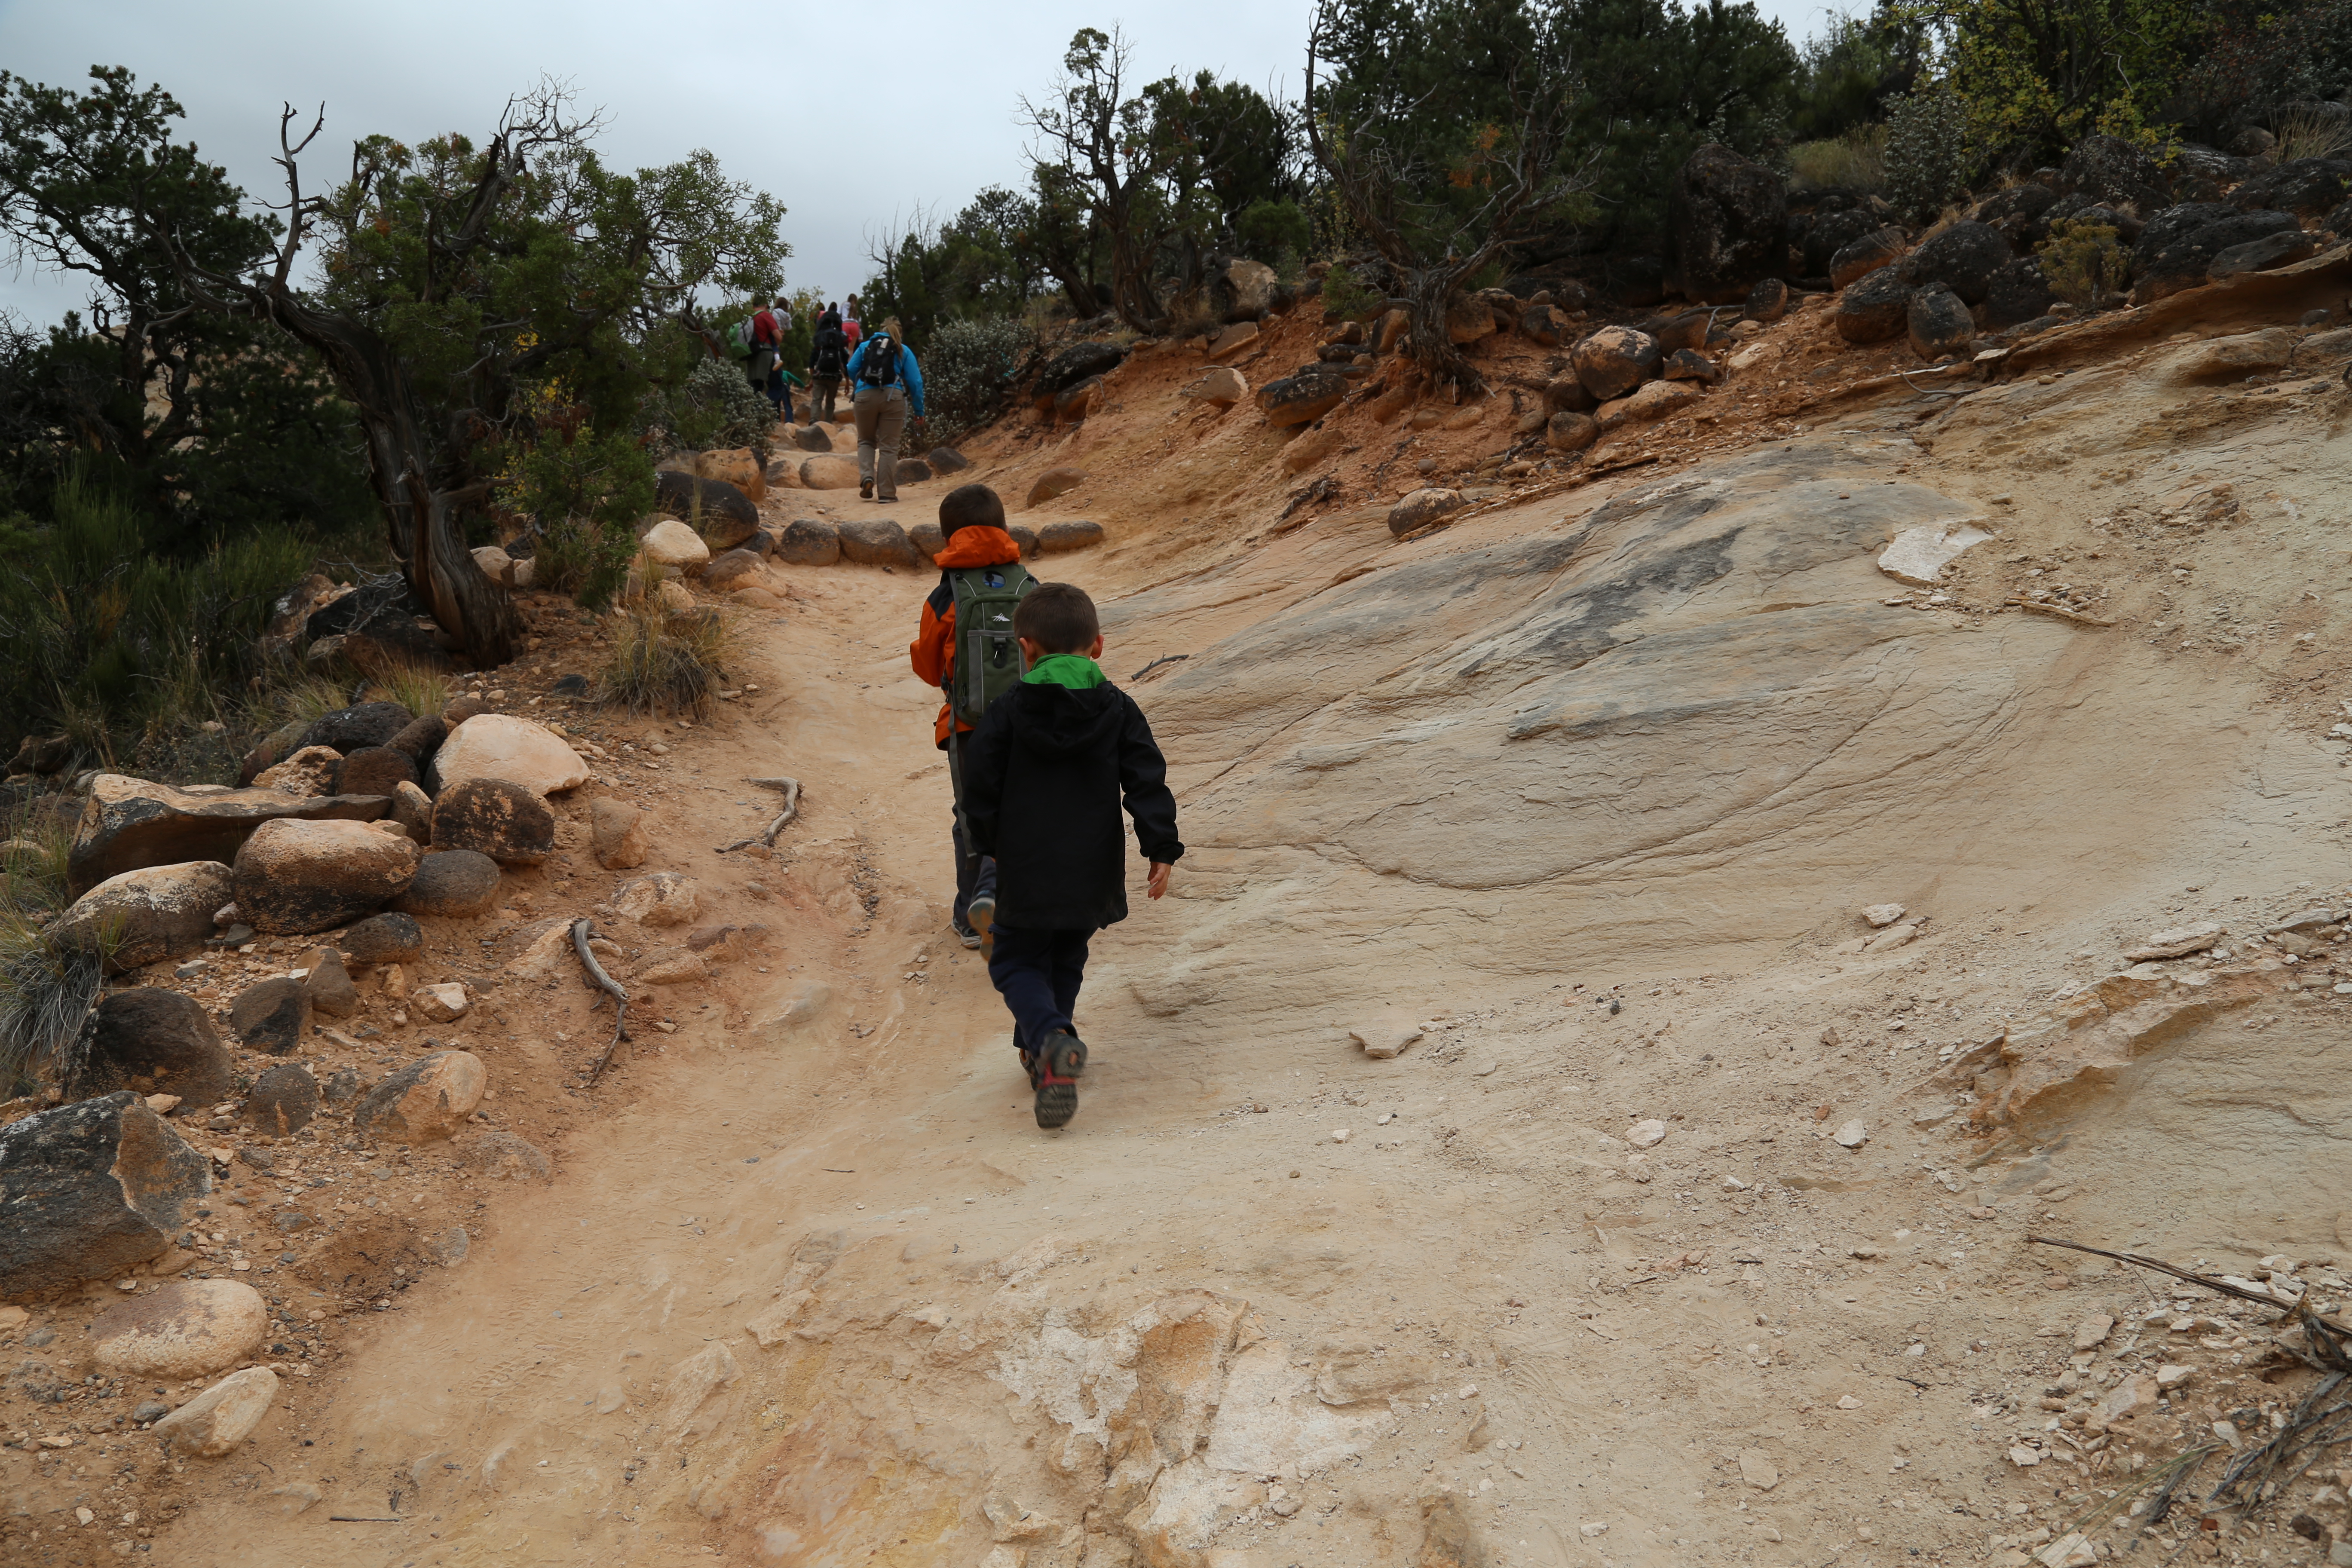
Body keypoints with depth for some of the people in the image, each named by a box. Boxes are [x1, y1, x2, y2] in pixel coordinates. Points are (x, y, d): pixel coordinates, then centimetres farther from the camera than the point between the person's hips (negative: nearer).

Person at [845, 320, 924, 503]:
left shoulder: (865, 346, 16)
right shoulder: (904, 351, 12)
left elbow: (851, 371, 14)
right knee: (889, 447, 3)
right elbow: (915, 382, 7)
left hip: (865, 397, 1)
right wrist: (919, 410, 12)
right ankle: (887, 494, 1)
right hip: (893, 398, -1)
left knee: (866, 441, 20)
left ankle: (867, 476, -3)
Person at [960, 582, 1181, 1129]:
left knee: (1016, 963, 12)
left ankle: (1051, 1039, -15)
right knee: (1066, 961, 23)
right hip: (1093, 874, 3)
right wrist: (1162, 849, -2)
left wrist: (990, 844, 12)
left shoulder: (1006, 713, -6)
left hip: (1026, 875, -2)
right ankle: (1044, 1056, 27)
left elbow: (980, 788, -3)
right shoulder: (1118, 710, -2)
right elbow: (1148, 782, -6)